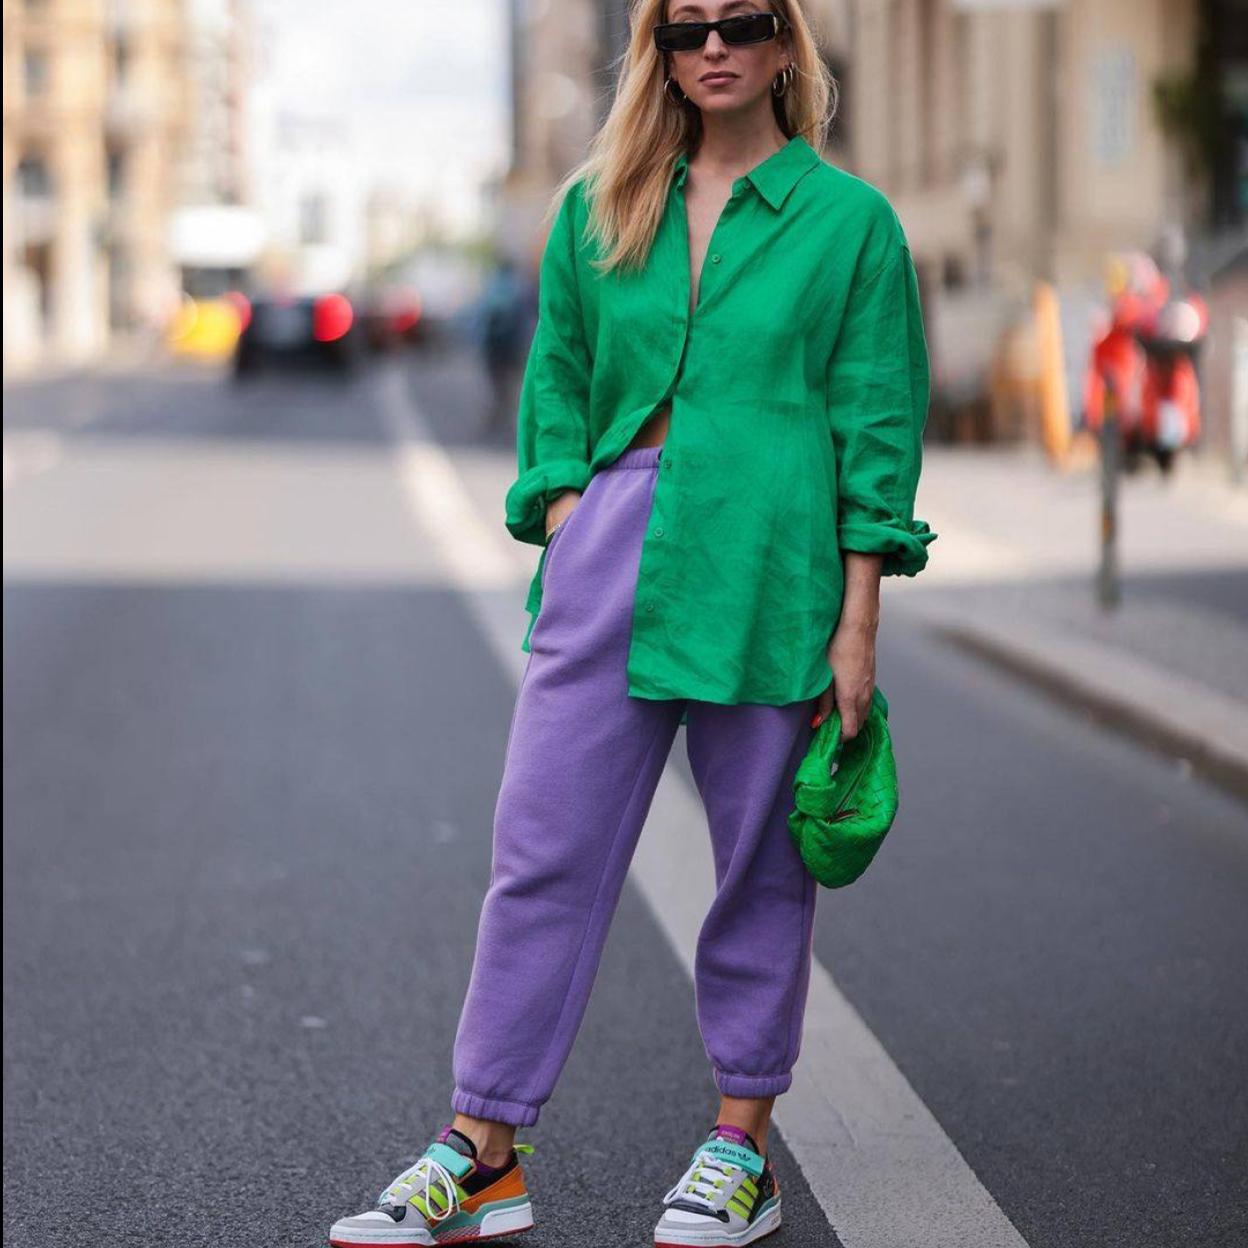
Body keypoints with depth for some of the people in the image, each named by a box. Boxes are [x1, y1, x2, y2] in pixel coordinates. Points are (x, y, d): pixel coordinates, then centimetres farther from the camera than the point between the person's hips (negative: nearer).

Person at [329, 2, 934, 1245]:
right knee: (542, 850, 0)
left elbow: (876, 430, 0)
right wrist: (568, 550, 2)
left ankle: (741, 1143, 20)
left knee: (760, 861, 7)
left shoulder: (849, 220, 2)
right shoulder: (599, 210, 11)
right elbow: (557, 394, 15)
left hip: (772, 571, -3)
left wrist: (856, 626, -4)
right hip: (614, 548, 3)